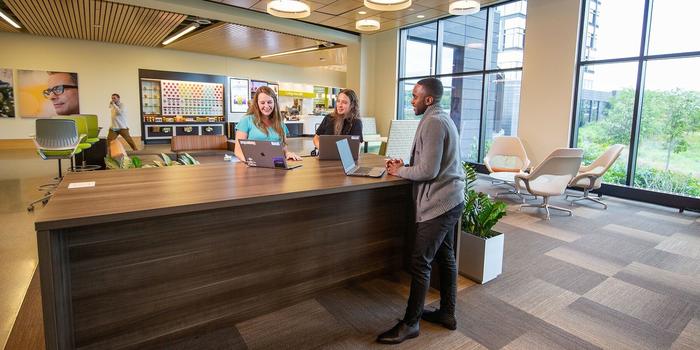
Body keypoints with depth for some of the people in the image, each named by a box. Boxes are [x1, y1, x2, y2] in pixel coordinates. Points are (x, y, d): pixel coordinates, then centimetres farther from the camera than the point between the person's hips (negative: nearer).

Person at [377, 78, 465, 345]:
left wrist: (399, 171, -7)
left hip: (439, 203, -11)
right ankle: (447, 313, 29)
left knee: (420, 263, -3)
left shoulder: (433, 122, -16)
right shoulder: (442, 119, 17)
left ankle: (410, 323, 8)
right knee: (445, 257, 16)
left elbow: (428, 170, -21)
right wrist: (405, 166, 10)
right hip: (450, 200, 11)